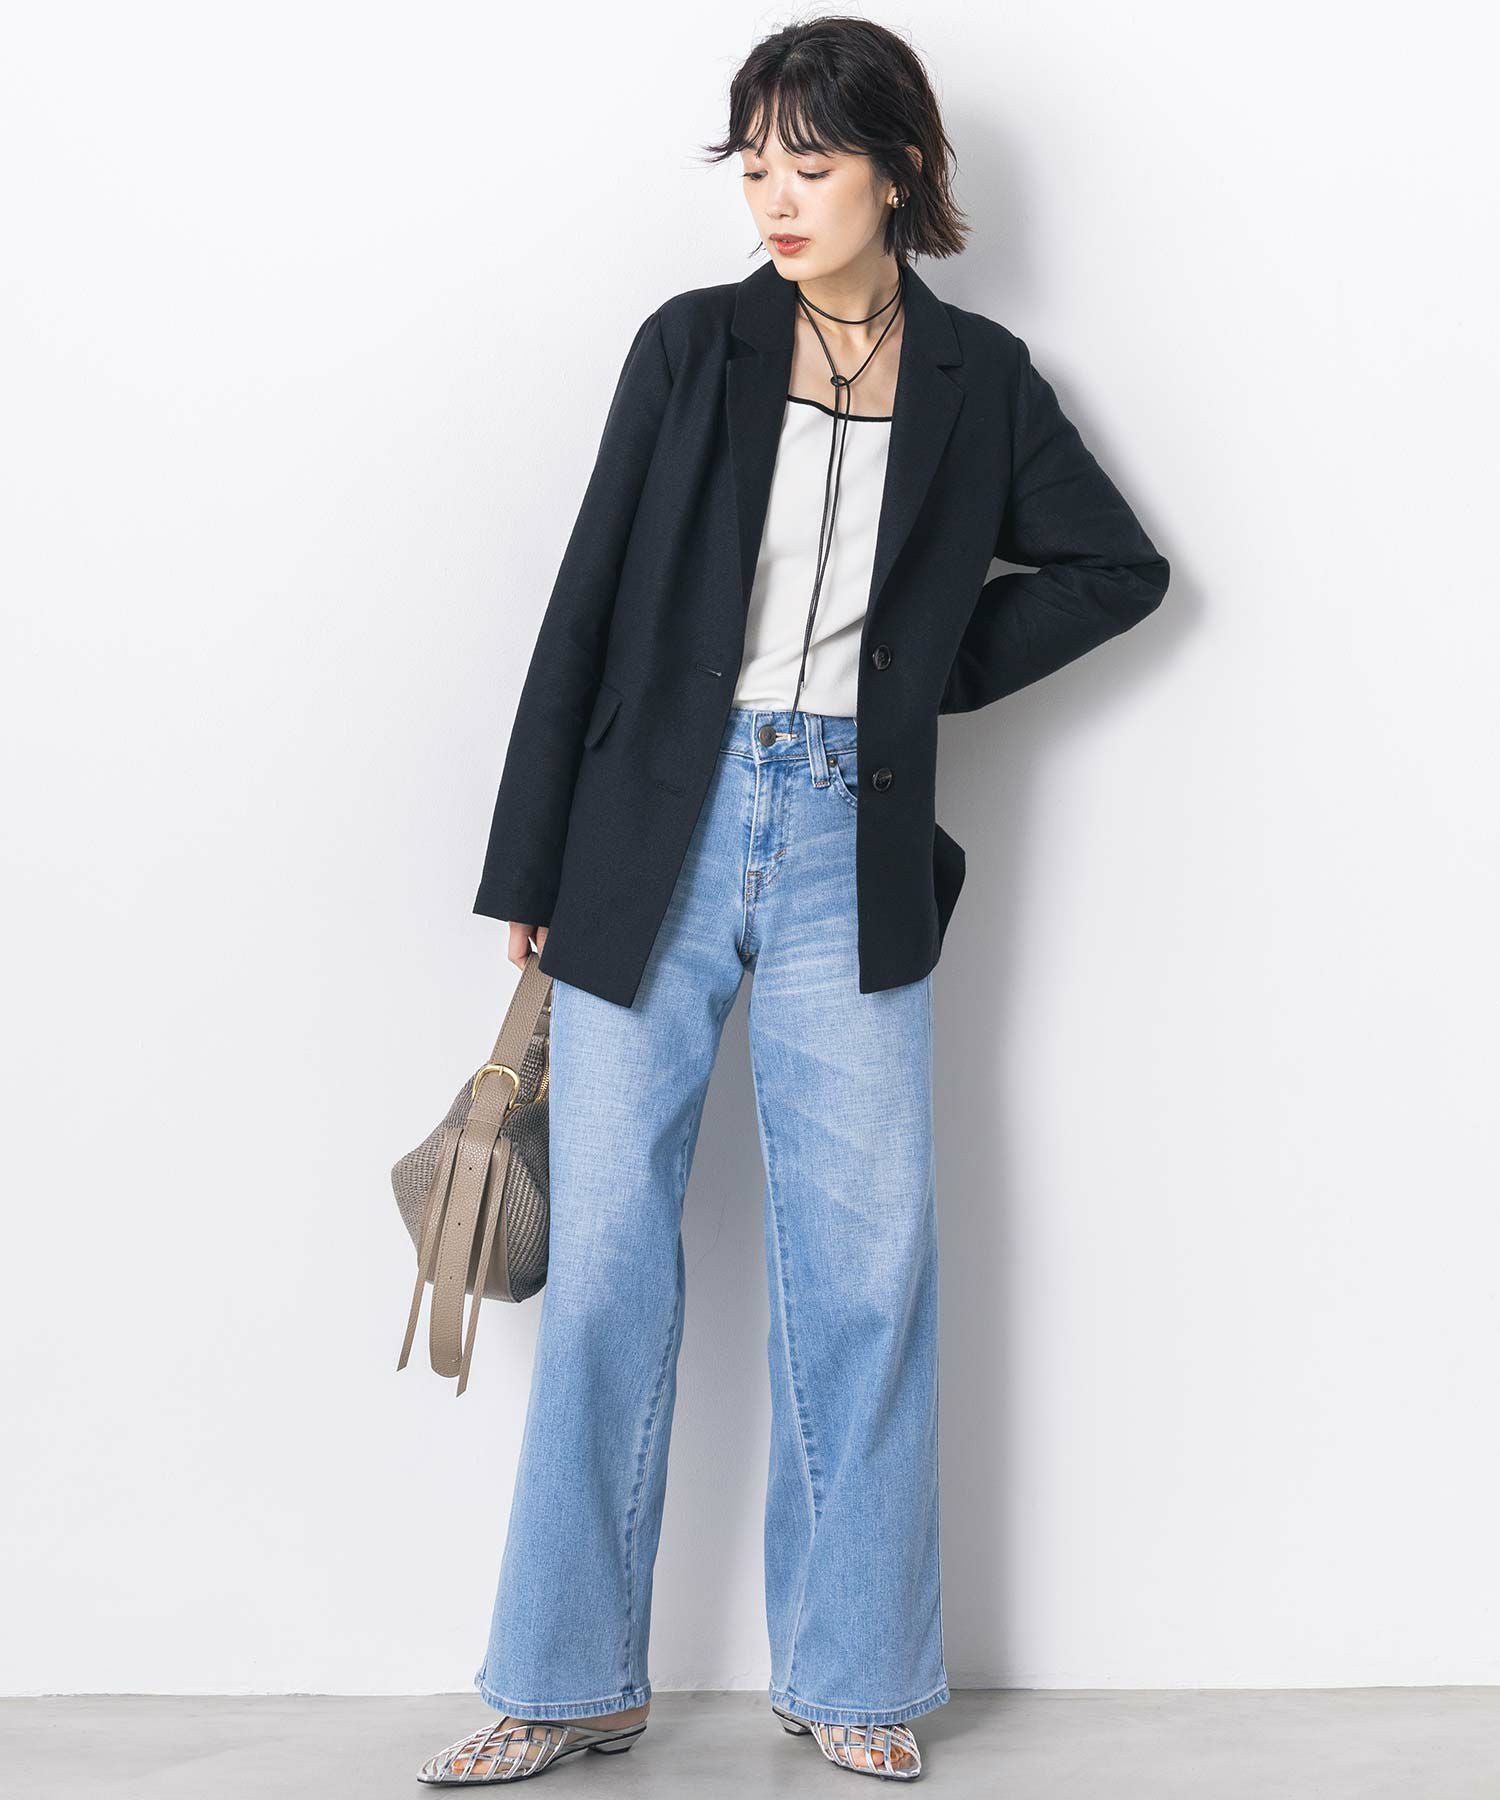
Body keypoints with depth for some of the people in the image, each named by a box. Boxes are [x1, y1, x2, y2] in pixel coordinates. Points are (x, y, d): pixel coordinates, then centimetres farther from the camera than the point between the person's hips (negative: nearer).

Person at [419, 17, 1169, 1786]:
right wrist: (531, 871, 2)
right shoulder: (693, 344, 2)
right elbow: (588, 602, 3)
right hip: (660, 835, 0)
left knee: (866, 1265, 3)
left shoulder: (978, 378, 6)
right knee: (605, 1255, 3)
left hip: (851, 852, 1)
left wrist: (939, 662, 6)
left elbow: (1120, 566, 17)